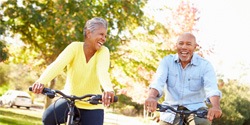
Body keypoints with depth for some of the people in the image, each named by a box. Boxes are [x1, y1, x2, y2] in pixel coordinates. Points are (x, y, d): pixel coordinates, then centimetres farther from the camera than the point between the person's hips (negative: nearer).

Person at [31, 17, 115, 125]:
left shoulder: (103, 51, -10)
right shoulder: (75, 47, -11)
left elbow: (102, 71, -31)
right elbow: (57, 64, -28)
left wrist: (108, 89, -54)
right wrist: (41, 81, -48)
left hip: (92, 106, 1)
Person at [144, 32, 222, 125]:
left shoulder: (205, 65, -5)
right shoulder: (167, 61, -1)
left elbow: (212, 89, -20)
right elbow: (158, 82, -17)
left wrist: (215, 106, -44)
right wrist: (151, 97, -41)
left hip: (195, 108, -2)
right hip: (171, 109, 2)